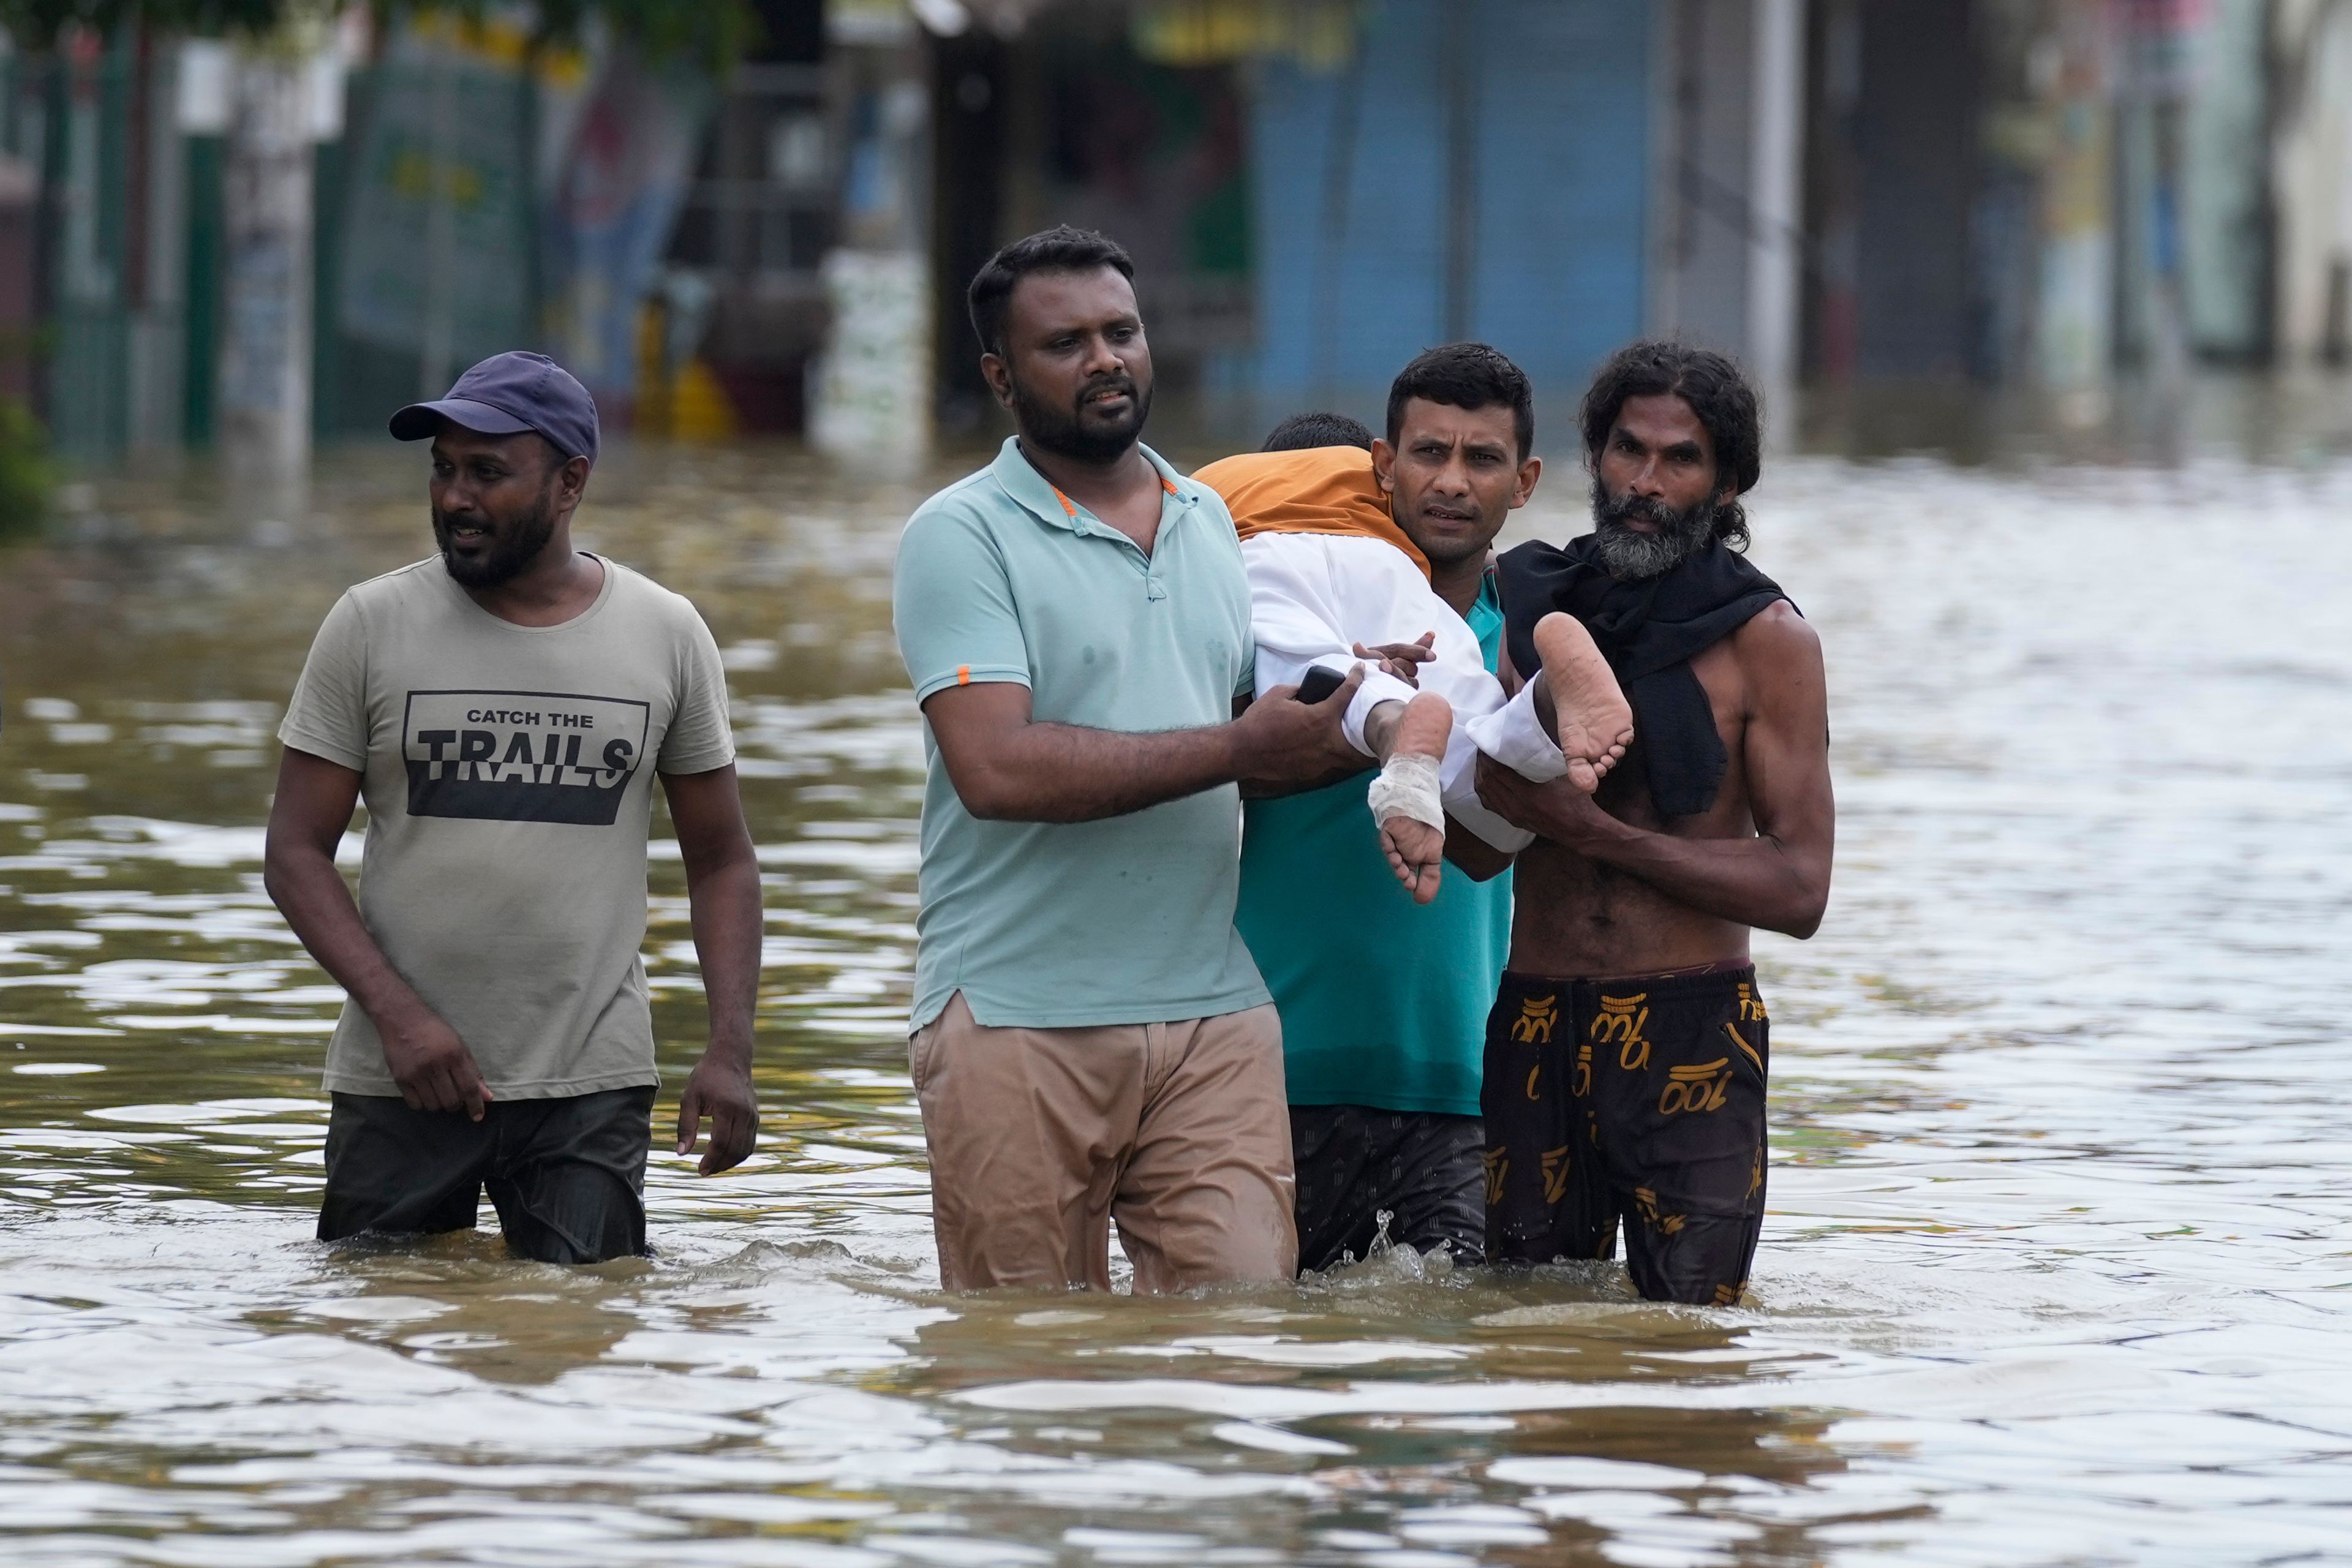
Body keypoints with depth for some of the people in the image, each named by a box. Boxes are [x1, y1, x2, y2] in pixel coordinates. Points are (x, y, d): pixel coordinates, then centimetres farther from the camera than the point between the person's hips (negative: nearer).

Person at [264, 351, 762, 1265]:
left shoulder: (665, 635, 4)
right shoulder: (371, 626, 0)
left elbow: (721, 863, 9)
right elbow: (295, 852, -1)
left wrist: (731, 1052, -4)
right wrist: (397, 1014, -14)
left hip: (593, 1087, 0)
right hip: (399, 1080, 0)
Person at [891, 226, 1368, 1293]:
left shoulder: (1213, 524, 17)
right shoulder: (962, 537, -4)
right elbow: (998, 768, -17)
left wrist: (1333, 730, 2)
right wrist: (1239, 748, -14)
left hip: (1213, 1015, 5)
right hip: (1019, 1022, -4)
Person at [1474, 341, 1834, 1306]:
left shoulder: (1765, 639, -1)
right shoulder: (1527, 602, 10)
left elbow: (1798, 890, -7)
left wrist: (1591, 829, -12)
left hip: (1692, 1039, -3)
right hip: (1535, 1030, 3)